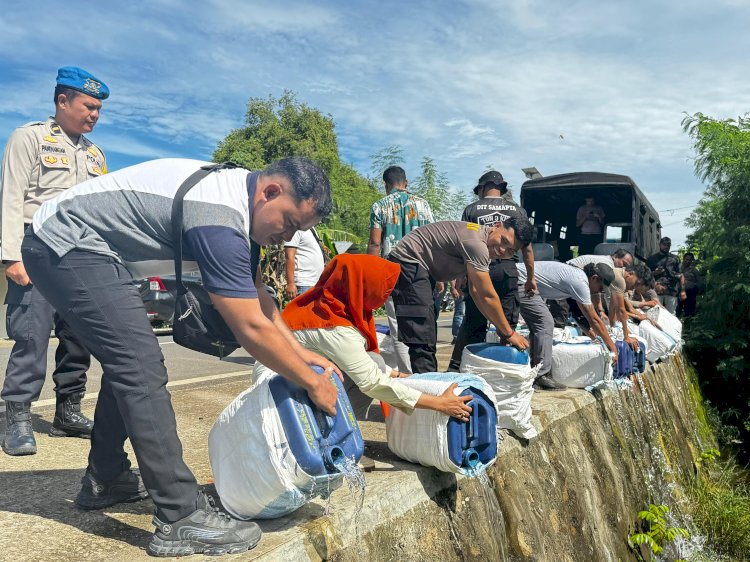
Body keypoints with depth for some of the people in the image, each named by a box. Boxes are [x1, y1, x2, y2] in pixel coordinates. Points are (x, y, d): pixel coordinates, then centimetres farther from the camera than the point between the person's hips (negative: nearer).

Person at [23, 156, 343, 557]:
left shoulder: (240, 196, 3)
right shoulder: (219, 218, -28)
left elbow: (257, 299, 7)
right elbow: (251, 329, -27)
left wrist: (302, 353, 3)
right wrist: (312, 383, -16)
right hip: (64, 243, -11)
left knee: (128, 364, 16)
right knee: (141, 367, -17)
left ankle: (104, 480, 30)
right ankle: (180, 519, -12)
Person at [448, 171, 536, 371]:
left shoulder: (471, 210, 5)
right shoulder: (517, 210, 9)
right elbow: (527, 247, 8)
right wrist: (531, 277, 15)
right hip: (508, 270, 0)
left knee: (473, 323, 8)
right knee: (507, 324, 6)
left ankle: (457, 366, 11)